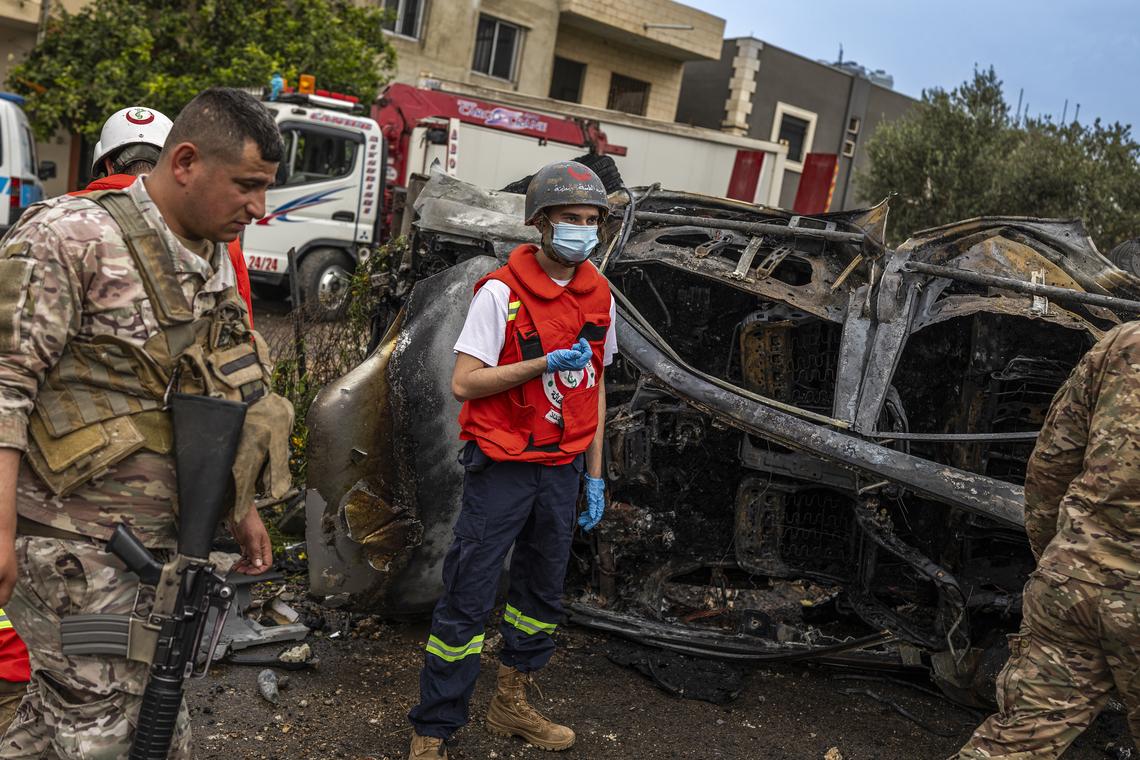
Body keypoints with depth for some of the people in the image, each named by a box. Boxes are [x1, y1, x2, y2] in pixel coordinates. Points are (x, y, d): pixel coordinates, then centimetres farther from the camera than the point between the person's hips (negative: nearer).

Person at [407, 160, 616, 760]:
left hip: (561, 470, 6)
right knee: (468, 600, -2)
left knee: (542, 594, 17)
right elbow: (464, 382, -15)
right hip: (502, 468, -6)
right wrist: (544, 363, -23)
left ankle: (511, 705, 36)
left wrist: (595, 475, 12)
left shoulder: (599, 296, 6)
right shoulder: (502, 292, -12)